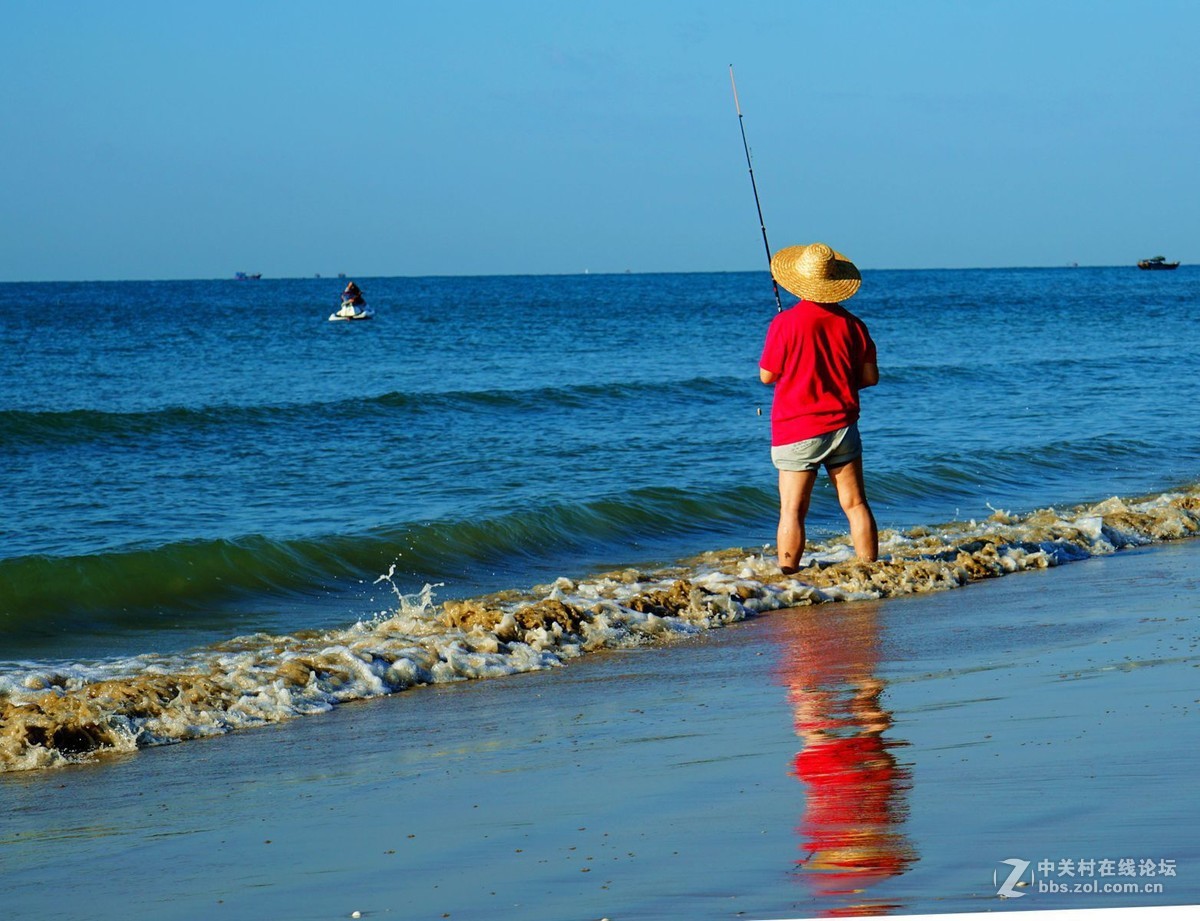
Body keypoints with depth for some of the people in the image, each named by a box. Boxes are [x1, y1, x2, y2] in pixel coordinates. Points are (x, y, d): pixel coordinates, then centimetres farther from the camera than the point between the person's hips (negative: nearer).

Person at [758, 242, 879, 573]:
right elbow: (870, 376, 5)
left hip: (796, 430, -3)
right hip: (842, 426, 3)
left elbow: (766, 375, -3)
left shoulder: (785, 323, -11)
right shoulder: (851, 323, 0)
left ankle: (787, 577, -6)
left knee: (792, 511, -3)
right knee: (855, 504, 8)